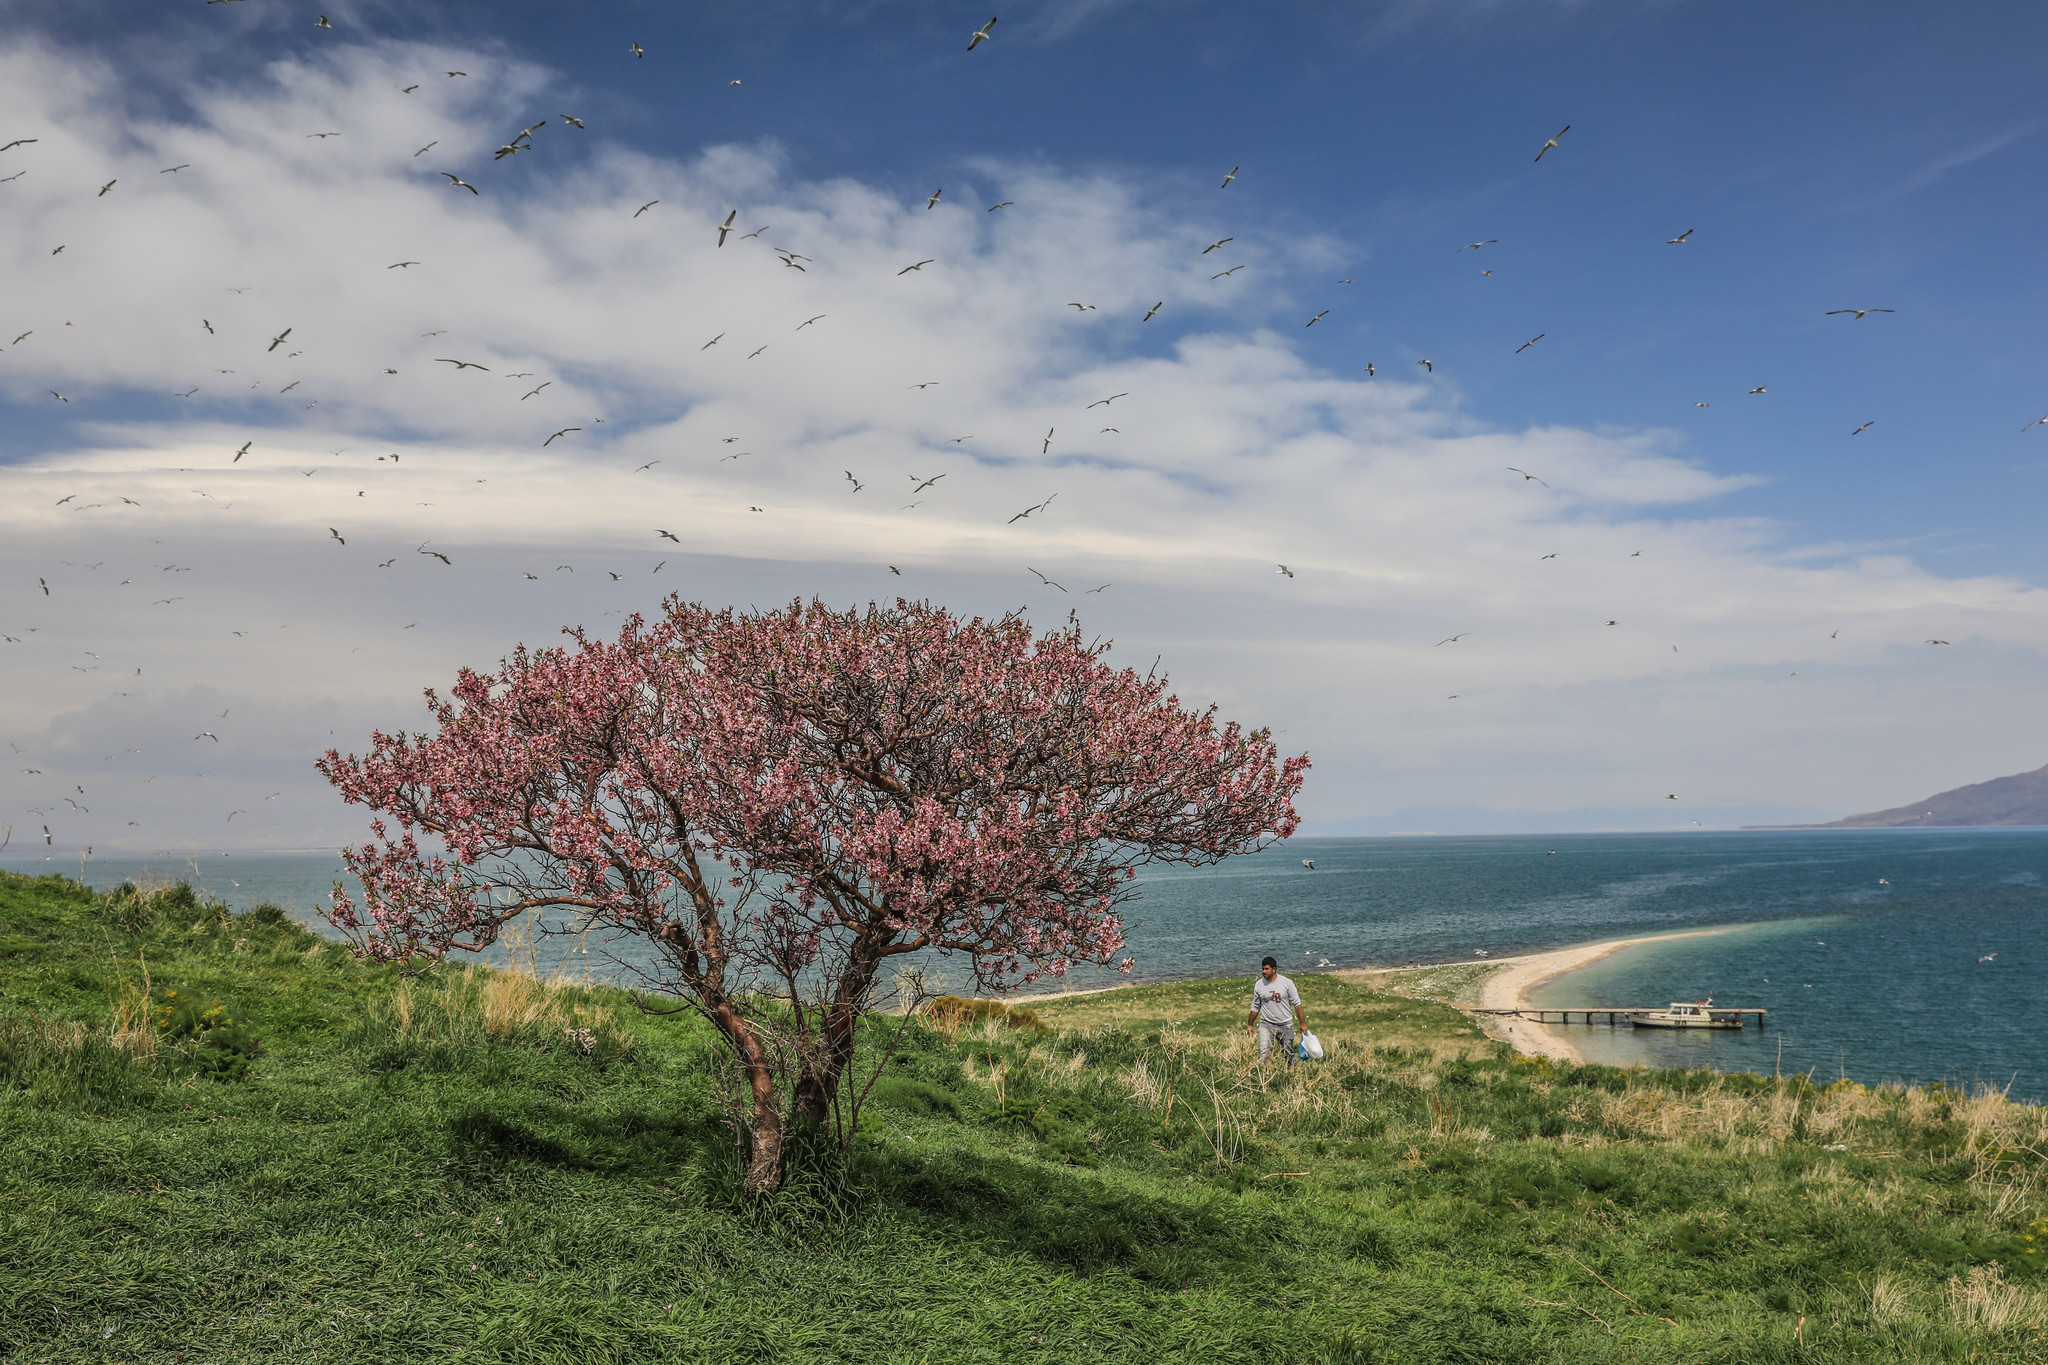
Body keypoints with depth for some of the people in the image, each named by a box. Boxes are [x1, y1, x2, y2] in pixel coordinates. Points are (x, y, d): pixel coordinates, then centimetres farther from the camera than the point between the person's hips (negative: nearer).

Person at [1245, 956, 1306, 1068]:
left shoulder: (1287, 983, -6)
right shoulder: (1258, 985, 0)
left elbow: (1297, 1004, -1)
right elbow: (1255, 1007, 11)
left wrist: (1302, 1023, -3)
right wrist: (1250, 1025, 15)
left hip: (1286, 1025, 0)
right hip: (1266, 1024, 1)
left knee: (1289, 1053, 10)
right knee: (1263, 1052, -19)